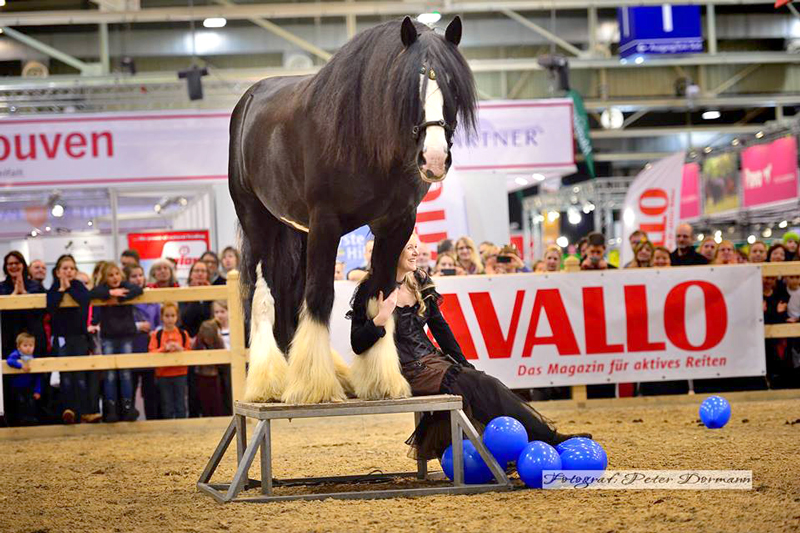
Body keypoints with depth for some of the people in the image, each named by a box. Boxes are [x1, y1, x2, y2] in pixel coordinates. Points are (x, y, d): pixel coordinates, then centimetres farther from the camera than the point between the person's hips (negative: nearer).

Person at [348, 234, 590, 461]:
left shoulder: (420, 282, 10)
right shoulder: (370, 291, -10)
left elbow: (439, 327, 16)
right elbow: (358, 345, -12)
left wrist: (463, 364, 10)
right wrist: (381, 318, -29)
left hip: (431, 360, 7)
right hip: (406, 371, -7)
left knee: (487, 384, -17)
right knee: (479, 387, -21)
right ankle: (548, 439, -19)